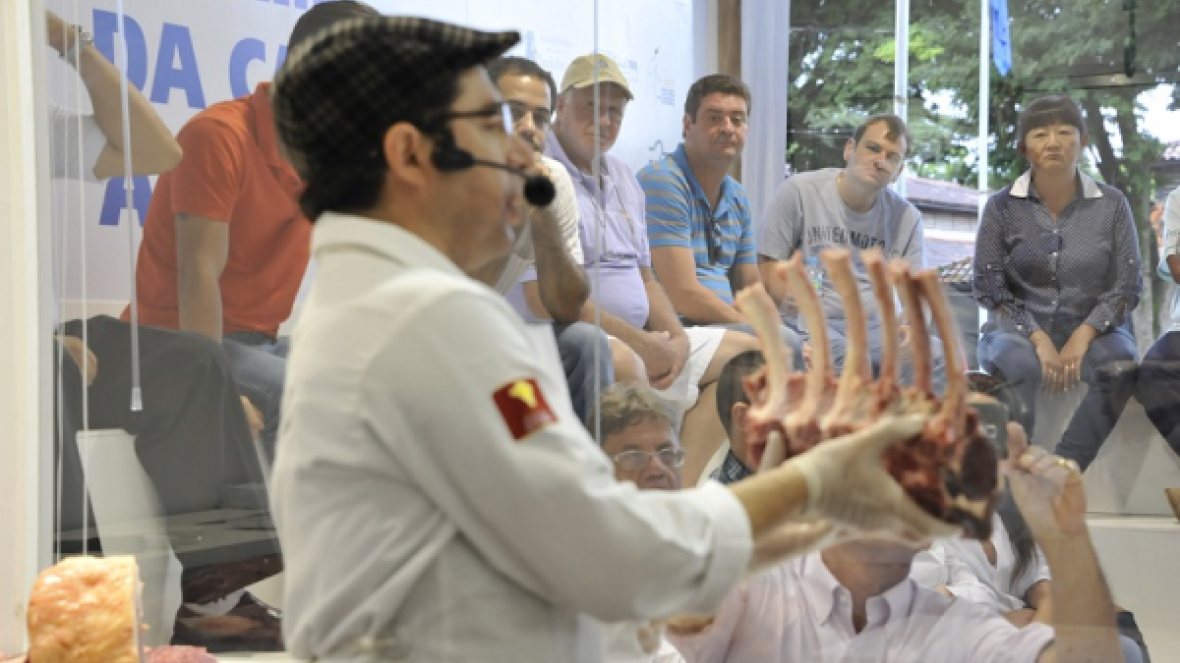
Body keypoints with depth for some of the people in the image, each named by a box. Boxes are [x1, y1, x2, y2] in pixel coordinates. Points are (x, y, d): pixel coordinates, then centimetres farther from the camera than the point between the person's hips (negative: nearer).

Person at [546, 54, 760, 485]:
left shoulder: (623, 178, 19)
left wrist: (677, 339, 2)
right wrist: (643, 345, -17)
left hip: (642, 340, 10)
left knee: (747, 352, 6)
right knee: (622, 362, -40)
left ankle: (682, 488, -9)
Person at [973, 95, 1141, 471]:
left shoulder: (1111, 205, 2)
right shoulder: (1002, 207, 0)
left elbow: (1128, 286, 1)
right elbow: (988, 287, -1)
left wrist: (1083, 336, -15)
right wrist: (1038, 339, -15)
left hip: (1091, 330, 1)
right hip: (1019, 329, -1)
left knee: (1122, 369, -32)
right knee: (1016, 366, -36)